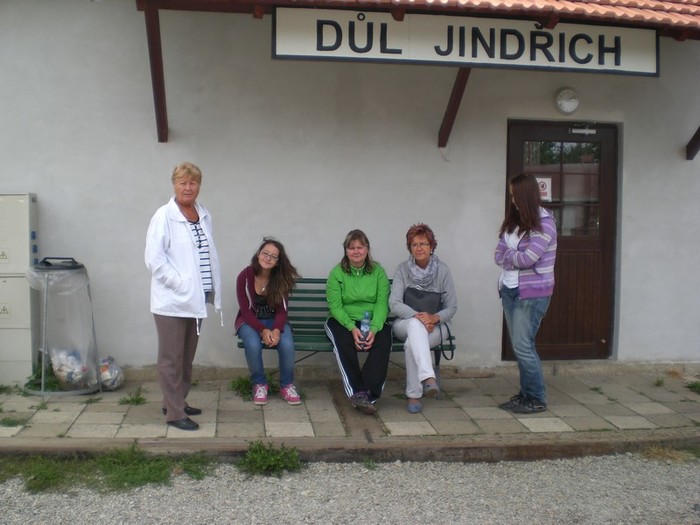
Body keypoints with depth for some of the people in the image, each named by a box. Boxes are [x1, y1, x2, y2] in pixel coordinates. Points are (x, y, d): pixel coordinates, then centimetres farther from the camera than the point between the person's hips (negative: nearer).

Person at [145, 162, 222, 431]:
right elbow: (154, 259, -14)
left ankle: (177, 402, 30)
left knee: (187, 357, 16)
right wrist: (181, 285, -15)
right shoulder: (164, 216, -10)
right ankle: (175, 413, 10)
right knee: (171, 359, 2)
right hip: (172, 301, -6)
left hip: (195, 300, 7)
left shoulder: (204, 215, 9)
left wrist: (214, 289, 6)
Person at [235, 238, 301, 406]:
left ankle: (287, 385, -5)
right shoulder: (244, 276, -14)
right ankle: (259, 384, -8)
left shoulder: (281, 279, -7)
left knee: (287, 344, -29)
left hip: (274, 320, 2)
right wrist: (263, 330, -28)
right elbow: (246, 310, -14)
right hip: (250, 321, -1)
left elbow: (281, 310, -8)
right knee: (253, 344, -34)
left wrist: (277, 330, -28)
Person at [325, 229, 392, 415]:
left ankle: (369, 393, -30)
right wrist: (352, 327, -24)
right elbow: (335, 305, -8)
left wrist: (374, 329, -23)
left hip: (373, 322, 1)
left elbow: (382, 304, -6)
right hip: (343, 321, -1)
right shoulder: (337, 272, 0)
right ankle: (358, 392, -29)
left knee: (383, 340, -30)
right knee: (343, 341, -34)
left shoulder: (378, 271, 3)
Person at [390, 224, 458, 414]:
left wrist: (434, 317, -22)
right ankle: (428, 377, -54)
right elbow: (394, 303, -11)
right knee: (416, 325, -38)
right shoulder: (403, 269, -2)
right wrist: (418, 316, -26)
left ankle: (414, 395, -26)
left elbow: (452, 307, -1)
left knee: (412, 343, -33)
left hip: (436, 325, 0)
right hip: (406, 323, 0)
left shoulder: (442, 270, -2)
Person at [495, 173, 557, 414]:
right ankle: (526, 394, 20)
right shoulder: (513, 222, 10)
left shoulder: (544, 223, -12)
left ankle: (537, 399, 4)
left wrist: (509, 254, -3)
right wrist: (516, 257, -11)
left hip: (532, 294, -7)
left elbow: (526, 259, -20)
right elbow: (499, 256, 6)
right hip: (509, 291, 7)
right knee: (520, 346, 11)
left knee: (523, 346, -7)